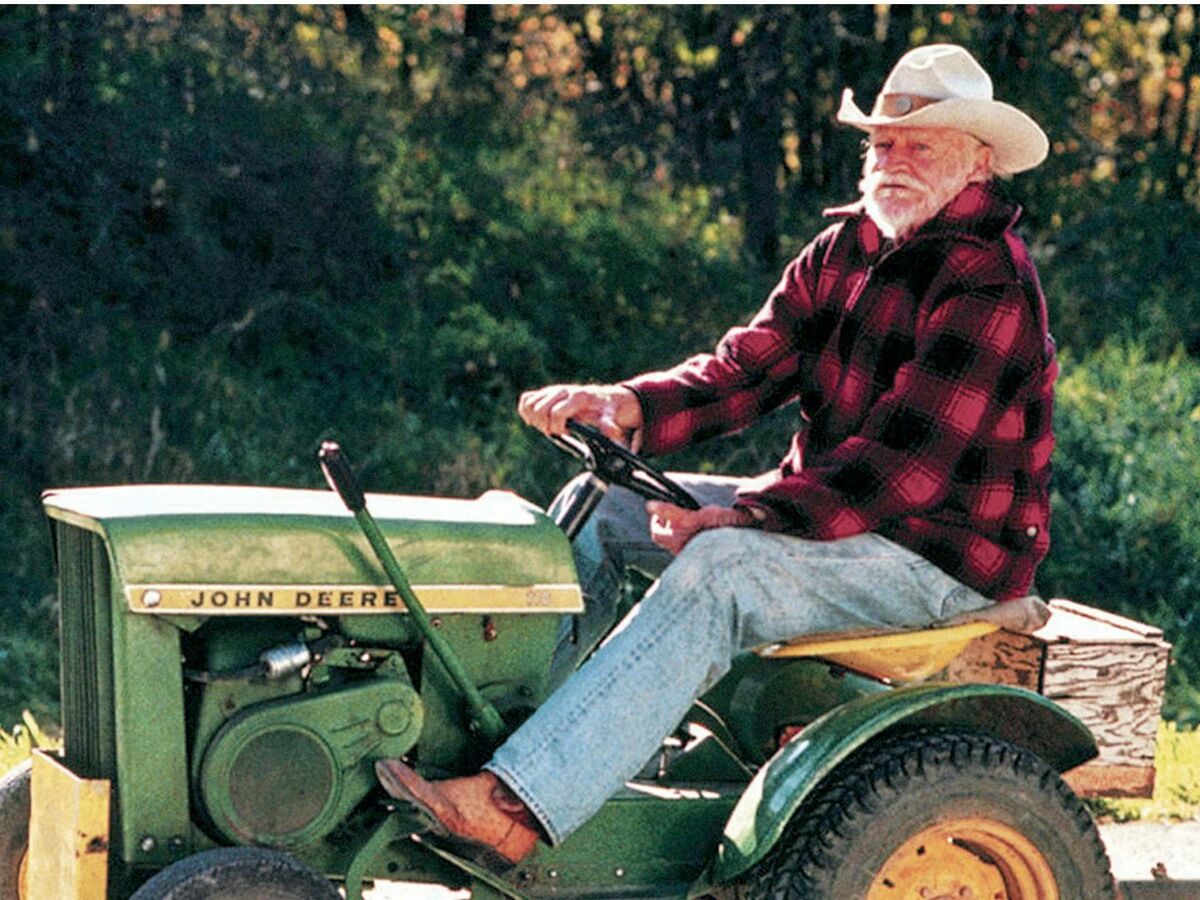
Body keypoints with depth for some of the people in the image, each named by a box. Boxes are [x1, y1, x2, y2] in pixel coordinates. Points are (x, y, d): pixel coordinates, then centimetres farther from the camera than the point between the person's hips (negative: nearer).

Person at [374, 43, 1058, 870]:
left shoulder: (989, 288, -19)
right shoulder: (847, 251, 9)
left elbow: (906, 464, -26)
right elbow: (751, 366, 3)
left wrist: (740, 517, -27)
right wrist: (627, 406, -16)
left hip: (946, 549, -10)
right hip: (831, 508, 10)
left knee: (714, 574, -33)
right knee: (601, 507, 4)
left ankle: (517, 809, -41)